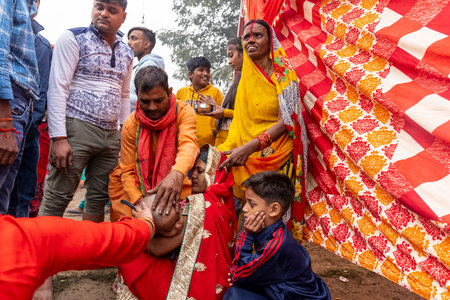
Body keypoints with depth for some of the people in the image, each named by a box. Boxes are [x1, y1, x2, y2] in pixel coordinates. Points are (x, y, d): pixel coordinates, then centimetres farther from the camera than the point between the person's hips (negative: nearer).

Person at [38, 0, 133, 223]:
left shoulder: (126, 53, 14)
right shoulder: (74, 39, -2)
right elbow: (57, 88, -9)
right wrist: (59, 137, -17)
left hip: (111, 136, 6)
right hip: (77, 128, -5)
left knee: (99, 198, 10)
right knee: (58, 198, -4)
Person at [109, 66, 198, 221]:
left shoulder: (184, 112, -13)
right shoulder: (131, 124, -9)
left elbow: (188, 144, -32)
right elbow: (127, 171, -8)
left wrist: (177, 174, -54)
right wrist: (139, 201, -26)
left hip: (177, 186, -3)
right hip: (143, 188, 3)